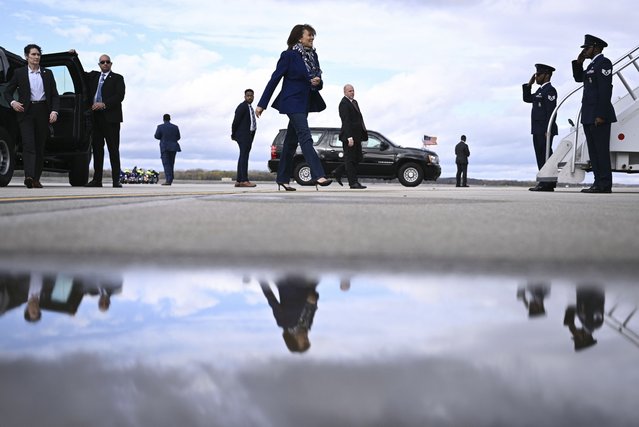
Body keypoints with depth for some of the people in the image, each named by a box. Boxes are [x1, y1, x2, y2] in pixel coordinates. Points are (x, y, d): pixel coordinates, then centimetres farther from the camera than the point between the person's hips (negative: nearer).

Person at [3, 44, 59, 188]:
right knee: (28, 144, -16)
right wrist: (12, 102, -10)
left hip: (43, 111, 3)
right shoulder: (19, 73, 6)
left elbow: (55, 95, 10)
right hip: (26, 112, -3)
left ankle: (36, 179, 11)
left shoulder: (47, 73, 11)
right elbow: (7, 91, 10)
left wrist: (54, 111, -5)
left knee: (40, 146, 5)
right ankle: (29, 176, -27)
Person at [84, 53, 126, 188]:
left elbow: (120, 96, -6)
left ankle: (116, 180, -4)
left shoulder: (117, 78, 5)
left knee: (113, 149, -4)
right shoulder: (93, 76, 19)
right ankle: (97, 179, 6)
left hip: (110, 117, -4)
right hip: (95, 117, 4)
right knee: (97, 148, 4)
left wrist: (104, 104, -16)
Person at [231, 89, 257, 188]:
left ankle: (238, 181, 9)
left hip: (248, 135, 10)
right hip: (243, 135, -10)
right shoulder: (242, 106, -9)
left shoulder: (250, 107, 20)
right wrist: (233, 134, -4)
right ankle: (244, 180, -23)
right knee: (244, 155, -16)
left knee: (243, 156, 8)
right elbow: (236, 121, -12)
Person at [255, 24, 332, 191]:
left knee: (291, 141, 11)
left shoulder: (313, 55, 11)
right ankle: (318, 175, -25)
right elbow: (275, 79, -8)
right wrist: (262, 104, -7)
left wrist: (318, 82, -9)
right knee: (305, 137, -17)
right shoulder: (289, 55, -9)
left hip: (305, 104, 8)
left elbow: (318, 81, 18)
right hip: (293, 102, -8)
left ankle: (283, 178, 17)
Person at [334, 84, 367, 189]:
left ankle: (338, 172, 22)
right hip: (349, 135, -9)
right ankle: (353, 182, 1)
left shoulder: (354, 102, 17)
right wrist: (349, 137, -25)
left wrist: (363, 133, 16)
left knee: (358, 158, 12)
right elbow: (346, 121, -20)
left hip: (357, 136, 9)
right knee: (350, 159, -3)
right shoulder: (344, 103, -13)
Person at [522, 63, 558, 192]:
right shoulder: (540, 91, 20)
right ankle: (545, 183, 12)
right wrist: (529, 84, 16)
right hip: (537, 130, 10)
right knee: (540, 156, 9)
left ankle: (547, 184, -12)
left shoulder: (550, 90, -9)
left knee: (545, 155, -11)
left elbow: (551, 111, -17)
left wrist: (547, 130, -22)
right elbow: (527, 98, 27)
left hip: (544, 130, -10)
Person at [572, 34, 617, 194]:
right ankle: (598, 183, 10)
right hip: (588, 116, 10)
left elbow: (605, 90, -17)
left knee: (601, 150, -9)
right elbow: (578, 78, 27)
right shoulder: (592, 65, 20)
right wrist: (578, 62, 13)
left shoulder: (604, 63, -9)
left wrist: (601, 115, -22)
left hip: (599, 116, -10)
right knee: (594, 151, 8)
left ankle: (605, 184, -9)